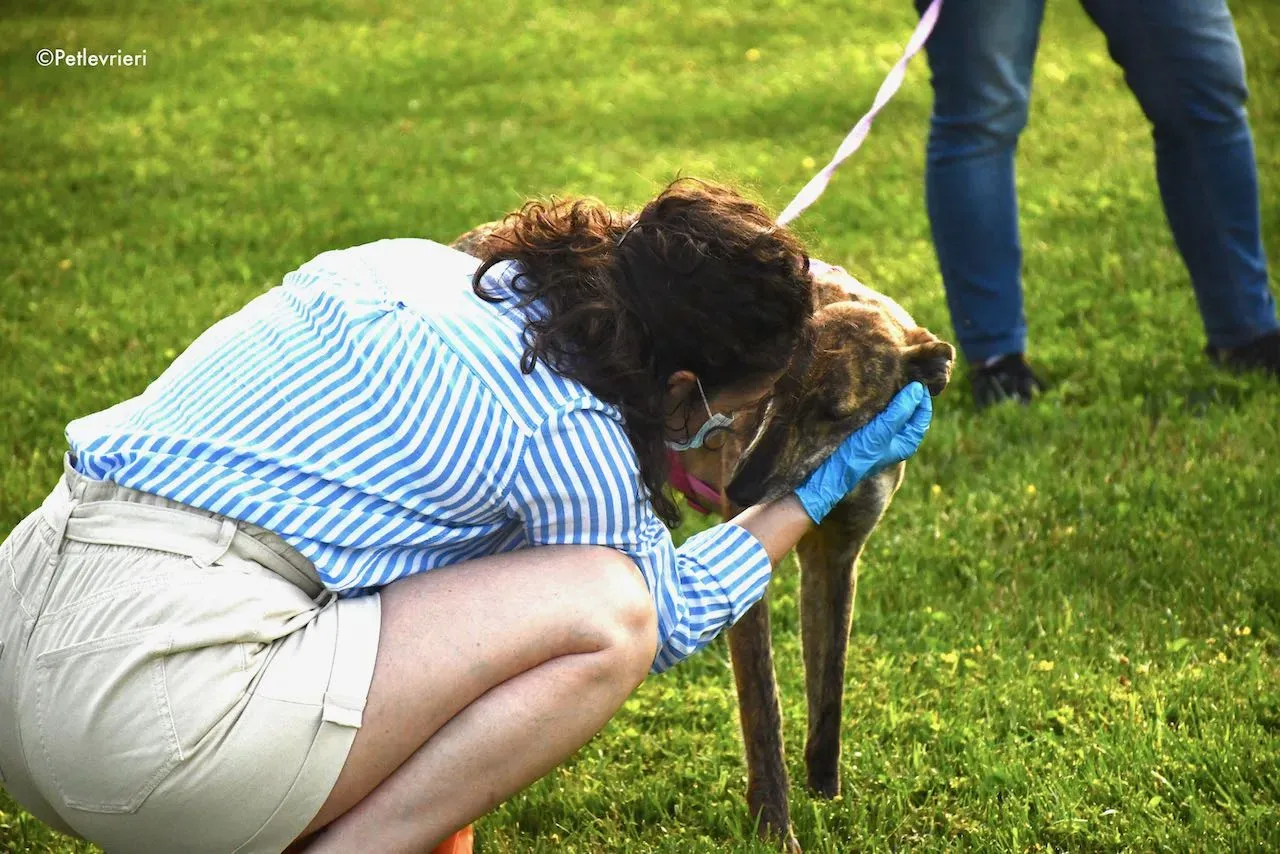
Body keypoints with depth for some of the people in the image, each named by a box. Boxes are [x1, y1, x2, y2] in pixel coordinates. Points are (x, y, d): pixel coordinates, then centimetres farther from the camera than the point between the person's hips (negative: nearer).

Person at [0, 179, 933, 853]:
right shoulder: (568, 436, -8)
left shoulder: (416, 267, 13)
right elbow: (666, 615, 11)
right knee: (605, 609, -8)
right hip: (150, 716, -9)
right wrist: (825, 490, 22)